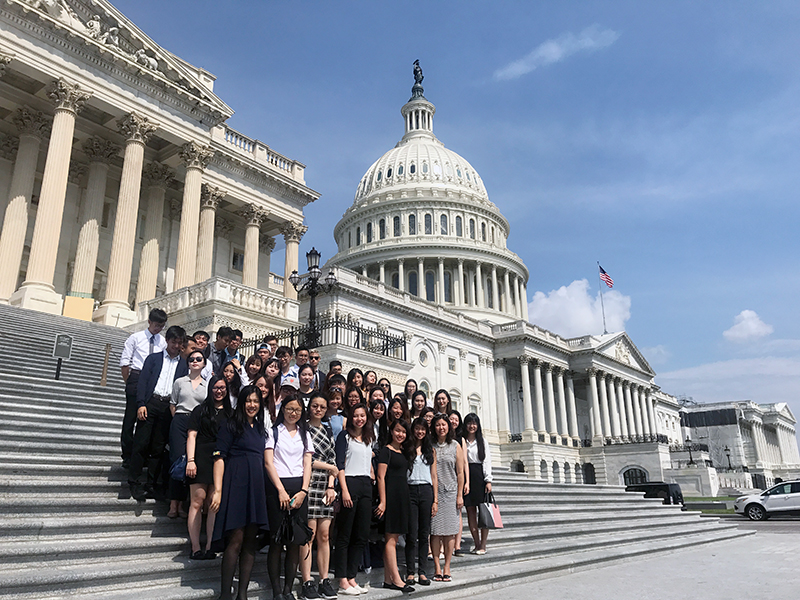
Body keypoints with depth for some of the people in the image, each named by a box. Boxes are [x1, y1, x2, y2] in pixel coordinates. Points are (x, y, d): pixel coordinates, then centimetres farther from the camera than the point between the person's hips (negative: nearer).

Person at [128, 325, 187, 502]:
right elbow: (143, 381, 3)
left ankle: (151, 485, 12)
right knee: (141, 443, -4)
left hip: (169, 407, 1)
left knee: (159, 447, 4)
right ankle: (134, 482, 7)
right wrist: (141, 404, -9)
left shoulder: (184, 364, 14)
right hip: (151, 403, -1)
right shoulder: (153, 358, 13)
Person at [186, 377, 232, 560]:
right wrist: (190, 460, -8)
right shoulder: (201, 410, 10)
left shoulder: (231, 413, 17)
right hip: (201, 459, -2)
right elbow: (191, 436, 3)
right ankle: (195, 548, -4)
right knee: (197, 502, -7)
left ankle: (210, 547, 2)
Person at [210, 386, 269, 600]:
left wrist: (267, 489, 11)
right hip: (236, 485, -6)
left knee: (250, 541, 5)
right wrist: (218, 490, -16)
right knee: (236, 540, -9)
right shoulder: (231, 425, 0)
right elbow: (219, 457, -7)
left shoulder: (260, 429, 19)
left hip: (257, 487, 6)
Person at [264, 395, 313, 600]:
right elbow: (269, 462, -2)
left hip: (299, 489, 3)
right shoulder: (274, 431, 5)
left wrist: (303, 491, -3)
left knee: (295, 542, 1)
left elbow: (307, 464, 11)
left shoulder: (304, 434, 16)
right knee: (276, 541, -4)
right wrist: (281, 491, -10)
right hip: (277, 487, -3)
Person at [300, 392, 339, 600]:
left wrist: (331, 486, 2)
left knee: (324, 535, 5)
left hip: (326, 487, 5)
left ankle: (324, 581, 13)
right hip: (308, 484, -5)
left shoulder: (328, 431, 17)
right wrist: (329, 467, 1)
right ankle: (307, 583, 2)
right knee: (309, 534, -5)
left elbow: (333, 460, 14)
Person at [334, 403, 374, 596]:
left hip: (366, 486, 7)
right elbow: (340, 464, -8)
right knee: (344, 536, -1)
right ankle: (342, 581, 4)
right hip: (350, 484, -7)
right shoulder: (344, 436, -1)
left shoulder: (368, 438, 17)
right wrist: (344, 490, -15)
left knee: (362, 536, 8)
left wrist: (373, 477, 11)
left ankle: (351, 577, 17)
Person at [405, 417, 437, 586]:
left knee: (425, 534, 5)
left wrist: (435, 500, 6)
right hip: (410, 491, -3)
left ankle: (422, 571, 13)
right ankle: (410, 572, 8)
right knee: (412, 534, -2)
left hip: (426, 490, 3)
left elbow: (434, 476, 13)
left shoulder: (430, 450, 14)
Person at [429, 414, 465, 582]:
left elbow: (460, 472, 5)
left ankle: (447, 567, 9)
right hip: (433, 491, 0)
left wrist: (460, 495, 0)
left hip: (450, 492, 0)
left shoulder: (455, 446, 6)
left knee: (449, 530, 1)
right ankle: (437, 567, 6)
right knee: (435, 530, -1)